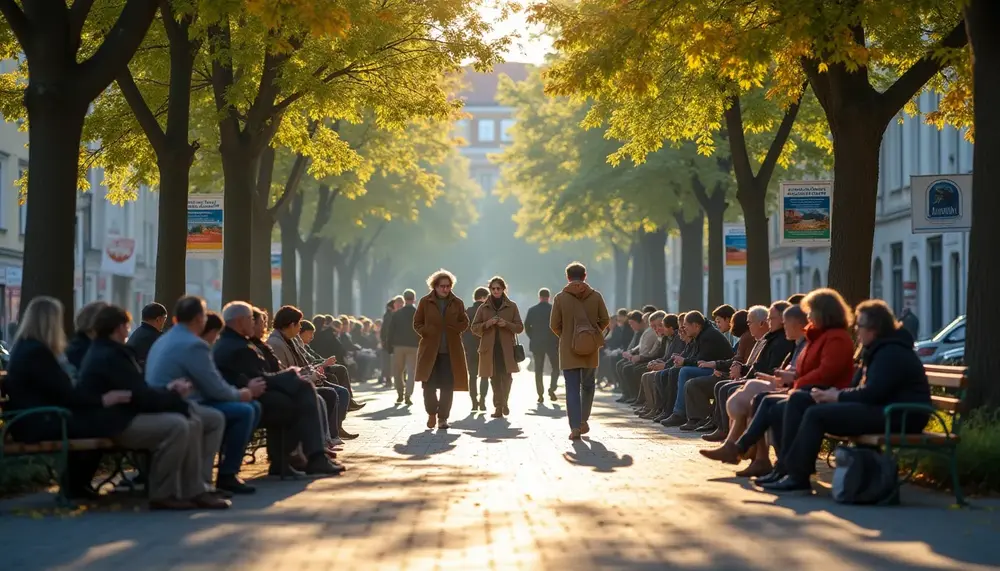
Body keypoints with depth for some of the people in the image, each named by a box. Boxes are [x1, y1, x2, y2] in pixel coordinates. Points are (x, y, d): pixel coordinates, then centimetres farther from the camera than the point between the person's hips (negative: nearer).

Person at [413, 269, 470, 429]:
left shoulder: (457, 303, 6)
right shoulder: (425, 302, 3)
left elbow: (465, 323, 9)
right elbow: (417, 323, 7)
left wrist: (452, 329, -9)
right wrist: (427, 332, -11)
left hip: (451, 351, 1)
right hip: (430, 350, -1)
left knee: (447, 386, -1)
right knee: (429, 385, -3)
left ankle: (443, 417, 9)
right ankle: (432, 413, 19)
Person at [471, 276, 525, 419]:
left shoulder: (512, 306, 7)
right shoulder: (484, 308, 10)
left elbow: (520, 327, 6)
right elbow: (474, 327, 9)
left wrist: (506, 324, -13)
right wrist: (486, 324, -10)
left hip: (507, 348, -1)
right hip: (489, 348, 1)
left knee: (506, 376, -9)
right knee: (495, 379, -2)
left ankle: (504, 402, 13)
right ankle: (498, 407, 2)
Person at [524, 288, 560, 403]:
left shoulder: (532, 310, 1)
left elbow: (527, 326, 1)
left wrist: (533, 338, 12)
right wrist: (557, 339, 3)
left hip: (536, 343, 2)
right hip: (552, 343, -1)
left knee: (538, 370, 6)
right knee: (556, 367, 11)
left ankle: (540, 394, 1)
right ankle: (552, 388, -8)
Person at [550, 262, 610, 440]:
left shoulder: (561, 297, -5)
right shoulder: (596, 296, -1)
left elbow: (554, 325, -4)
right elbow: (605, 320, 1)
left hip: (568, 350, -2)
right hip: (591, 350, 2)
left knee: (572, 388, -2)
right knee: (588, 385, 19)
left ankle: (575, 427, -11)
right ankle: (584, 420, 25)